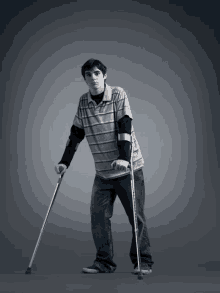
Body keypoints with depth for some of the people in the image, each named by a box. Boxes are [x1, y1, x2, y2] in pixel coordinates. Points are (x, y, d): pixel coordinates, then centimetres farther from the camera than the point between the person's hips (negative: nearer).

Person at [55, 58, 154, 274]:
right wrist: (65, 162, 5)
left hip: (128, 168, -4)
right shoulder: (83, 102, 4)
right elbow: (76, 133, 10)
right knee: (98, 215, -2)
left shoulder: (118, 95, -7)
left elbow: (125, 128, -16)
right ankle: (104, 261, 11)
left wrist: (124, 158, -28)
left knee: (136, 216, 0)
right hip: (102, 172, 4)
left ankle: (143, 262, 12)